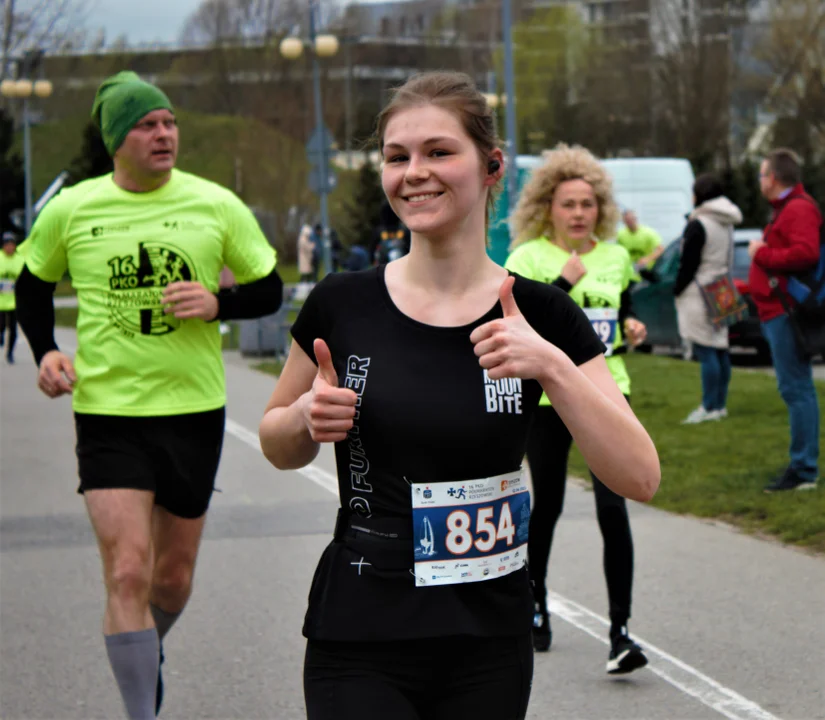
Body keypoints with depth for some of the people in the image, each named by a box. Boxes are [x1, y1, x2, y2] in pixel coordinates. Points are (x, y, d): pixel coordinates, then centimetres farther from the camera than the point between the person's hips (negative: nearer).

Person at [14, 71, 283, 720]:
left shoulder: (217, 205, -2)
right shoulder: (70, 210, -2)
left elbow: (269, 290, 7)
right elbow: (33, 285, 16)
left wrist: (219, 304, -12)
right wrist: (46, 352, 0)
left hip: (195, 407, 2)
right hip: (107, 413, -2)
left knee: (174, 576, 14)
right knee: (128, 574, -14)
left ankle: (147, 654, 46)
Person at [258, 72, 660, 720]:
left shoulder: (539, 317, -2)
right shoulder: (342, 306, -2)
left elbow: (640, 477, -10)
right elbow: (278, 445, 13)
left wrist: (552, 366, -21)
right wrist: (308, 417, -8)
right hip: (359, 650, -1)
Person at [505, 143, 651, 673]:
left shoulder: (616, 257, 9)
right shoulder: (527, 258, -5)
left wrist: (632, 329, 2)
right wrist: (563, 282, -23)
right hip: (545, 396, -2)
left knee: (612, 503, -12)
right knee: (547, 505, 10)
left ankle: (620, 631, -11)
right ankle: (535, 599, 38)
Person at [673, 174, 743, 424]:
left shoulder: (698, 225, -16)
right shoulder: (726, 224, 11)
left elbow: (688, 265, -15)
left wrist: (677, 290, -3)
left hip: (699, 295, -9)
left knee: (705, 351, -8)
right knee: (720, 350, 12)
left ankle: (710, 407, -9)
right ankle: (720, 404, 17)